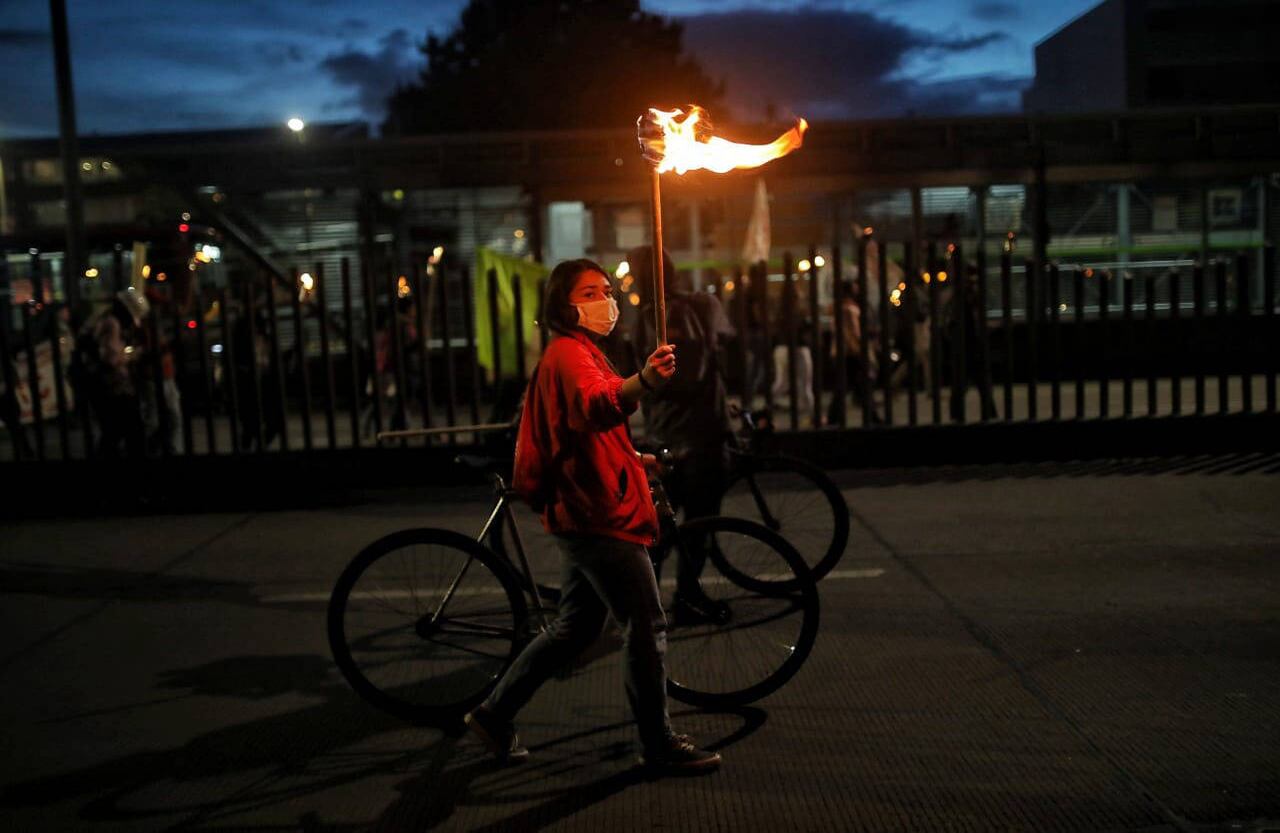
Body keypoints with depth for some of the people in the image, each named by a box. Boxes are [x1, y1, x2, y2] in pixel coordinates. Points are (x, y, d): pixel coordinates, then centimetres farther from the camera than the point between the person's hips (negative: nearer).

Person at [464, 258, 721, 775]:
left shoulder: (577, 354, 19)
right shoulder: (570, 354, -14)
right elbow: (598, 405, -39)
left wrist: (631, 459, 21)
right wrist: (643, 381, -57)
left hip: (583, 514, 11)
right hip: (599, 518, -11)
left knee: (576, 627, 17)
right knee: (647, 626, -3)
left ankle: (495, 714, 25)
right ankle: (660, 746, 9)